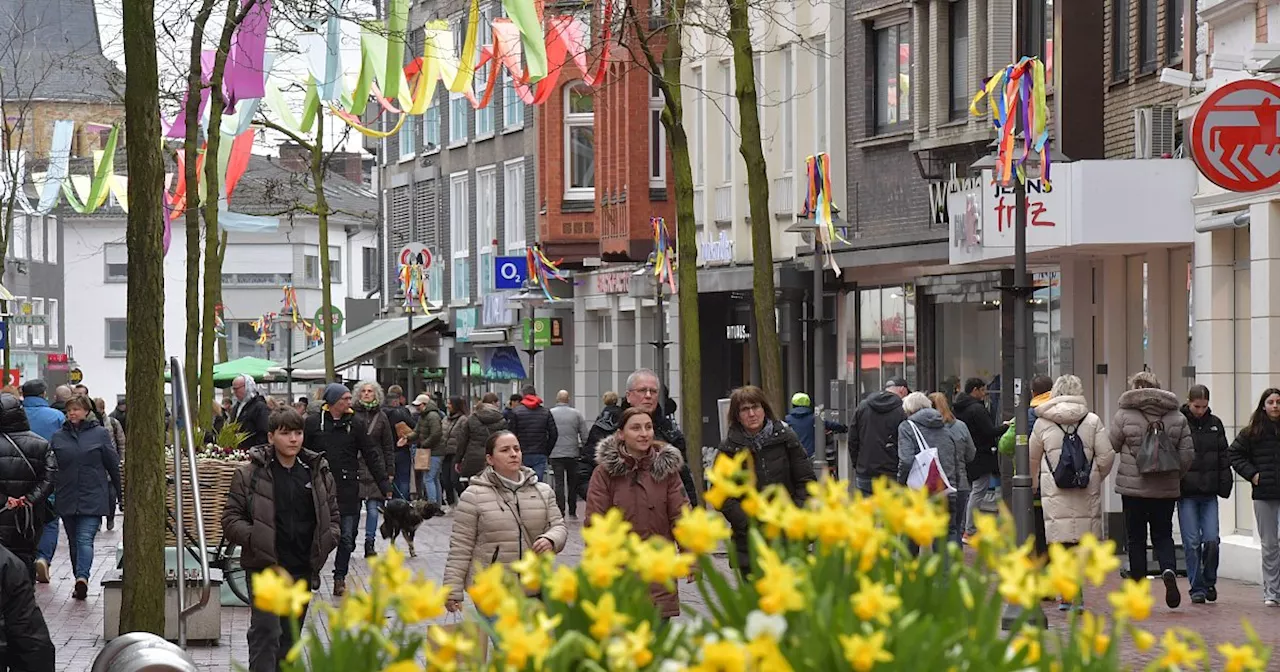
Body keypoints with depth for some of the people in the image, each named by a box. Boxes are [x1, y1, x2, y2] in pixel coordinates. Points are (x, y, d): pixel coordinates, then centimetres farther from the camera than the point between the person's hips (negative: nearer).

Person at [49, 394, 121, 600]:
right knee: (74, 542, 10)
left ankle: (82, 576, -31)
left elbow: (114, 465, 5)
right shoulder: (59, 437, 8)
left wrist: (122, 494, 7)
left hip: (93, 498, -4)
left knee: (85, 538, -17)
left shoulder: (100, 434, 2)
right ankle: (81, 581, 18)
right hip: (67, 498, 4)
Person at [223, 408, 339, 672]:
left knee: (290, 636, 13)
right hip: (264, 566, -4)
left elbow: (332, 515, 17)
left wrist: (326, 541, -1)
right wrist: (255, 539, -17)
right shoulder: (250, 474, -5)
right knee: (266, 633, -13)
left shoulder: (319, 472, 7)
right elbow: (231, 519, -3)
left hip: (303, 570, 4)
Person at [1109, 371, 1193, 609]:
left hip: (1133, 487, -2)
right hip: (1166, 489, 2)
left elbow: (1109, 447, -1)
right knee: (1163, 536, 13)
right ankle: (1169, 571, -16)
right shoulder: (1177, 418, 3)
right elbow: (1188, 454, 2)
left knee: (1136, 539, 7)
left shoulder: (1124, 416, -7)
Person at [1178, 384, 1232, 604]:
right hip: (1186, 494, -2)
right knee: (1192, 543, -2)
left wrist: (1224, 485, 4)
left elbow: (1224, 457, 12)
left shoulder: (1215, 424, 8)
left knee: (1212, 540, -4)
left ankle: (1209, 581, 17)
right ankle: (1197, 588, 7)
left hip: (1209, 494, 2)